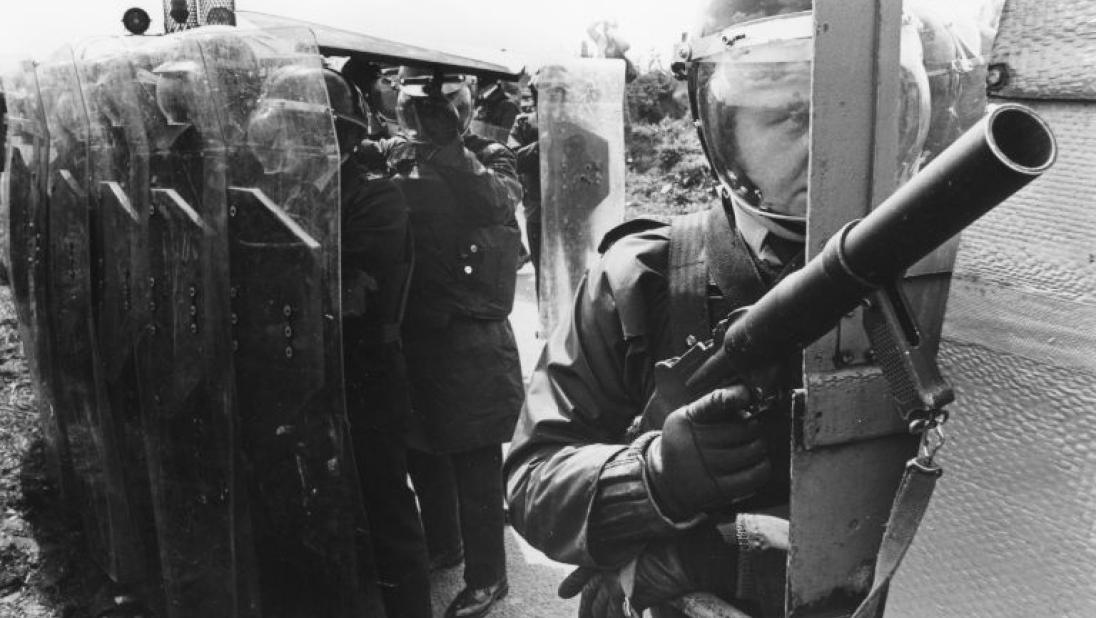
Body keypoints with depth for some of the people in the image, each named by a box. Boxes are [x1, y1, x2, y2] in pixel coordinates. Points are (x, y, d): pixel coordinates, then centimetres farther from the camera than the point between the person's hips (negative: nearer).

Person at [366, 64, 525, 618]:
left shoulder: (489, 159, -5)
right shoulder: (391, 158, 6)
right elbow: (377, 220, 3)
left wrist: (447, 150, -17)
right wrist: (387, 166, -7)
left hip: (470, 341, -4)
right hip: (411, 337, 4)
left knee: (474, 462, 4)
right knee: (421, 448, 20)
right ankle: (440, 542, 42)